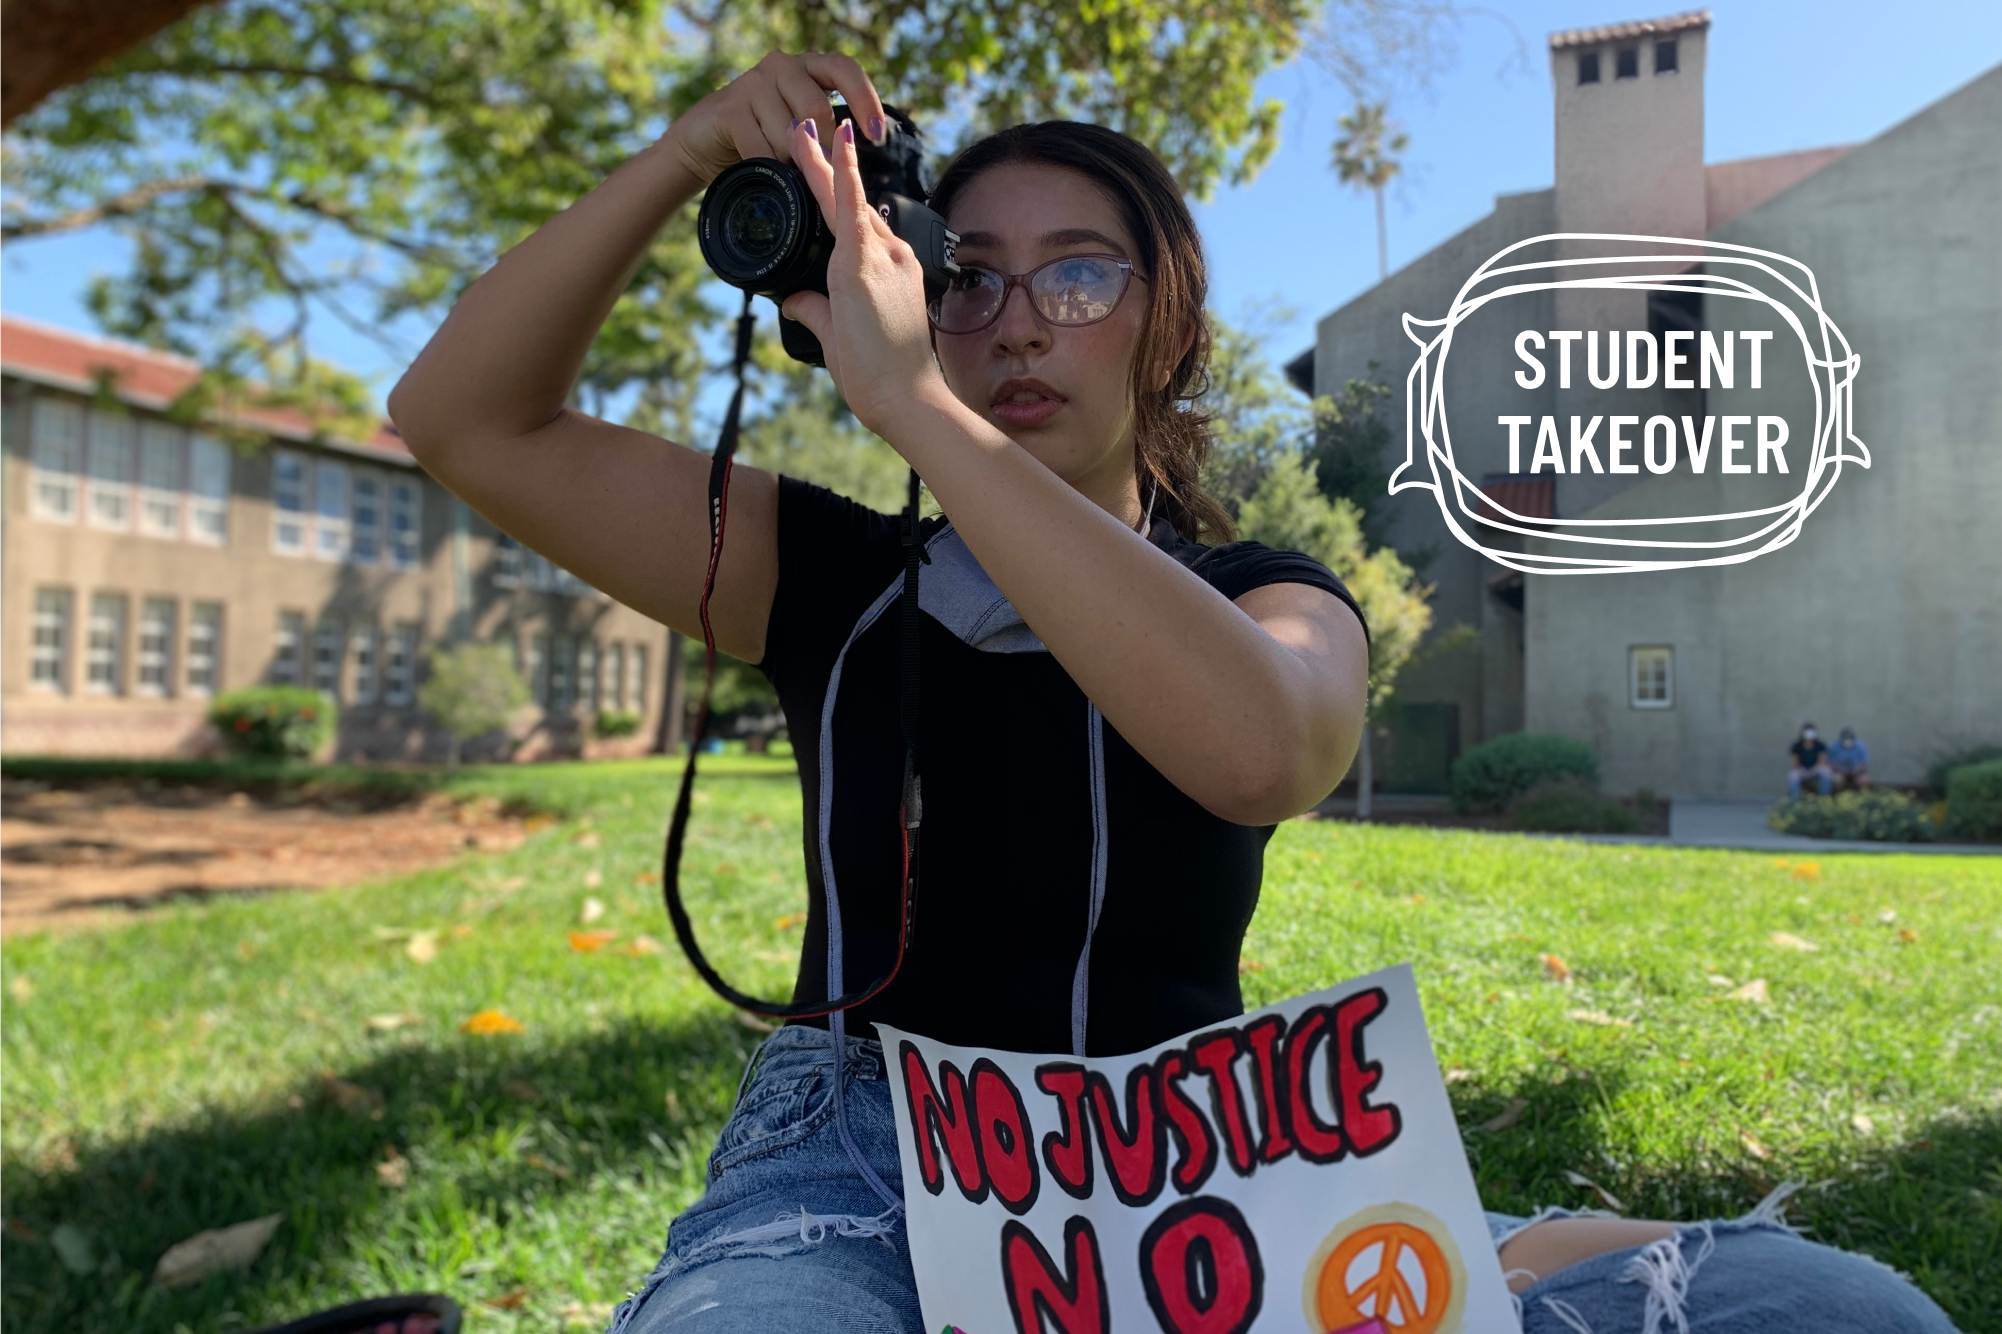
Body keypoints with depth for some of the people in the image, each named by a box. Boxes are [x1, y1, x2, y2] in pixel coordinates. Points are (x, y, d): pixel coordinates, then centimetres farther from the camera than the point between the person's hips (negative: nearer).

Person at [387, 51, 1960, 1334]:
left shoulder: (1271, 601, 3)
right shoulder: (840, 578, 6)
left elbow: (1257, 748, -24)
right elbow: (466, 421, 3)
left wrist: (906, 398, -24)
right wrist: (684, 156, -9)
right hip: (864, 1172, 1)